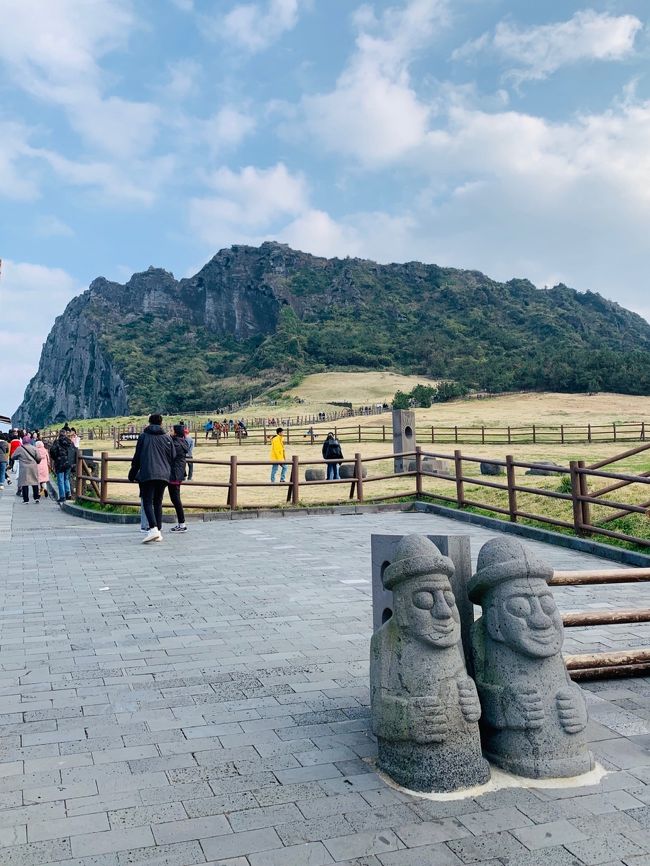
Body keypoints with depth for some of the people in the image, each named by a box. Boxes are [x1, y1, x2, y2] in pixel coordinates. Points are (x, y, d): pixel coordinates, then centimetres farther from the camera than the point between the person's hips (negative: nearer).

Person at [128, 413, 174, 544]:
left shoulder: (143, 436, 3)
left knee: (147, 502, -5)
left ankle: (153, 529, -24)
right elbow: (172, 458, 11)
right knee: (158, 503, 13)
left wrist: (132, 474, 14)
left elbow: (137, 457, 5)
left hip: (147, 474, -3)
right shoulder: (167, 438, 9)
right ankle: (159, 531, 10)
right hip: (163, 475, 3)